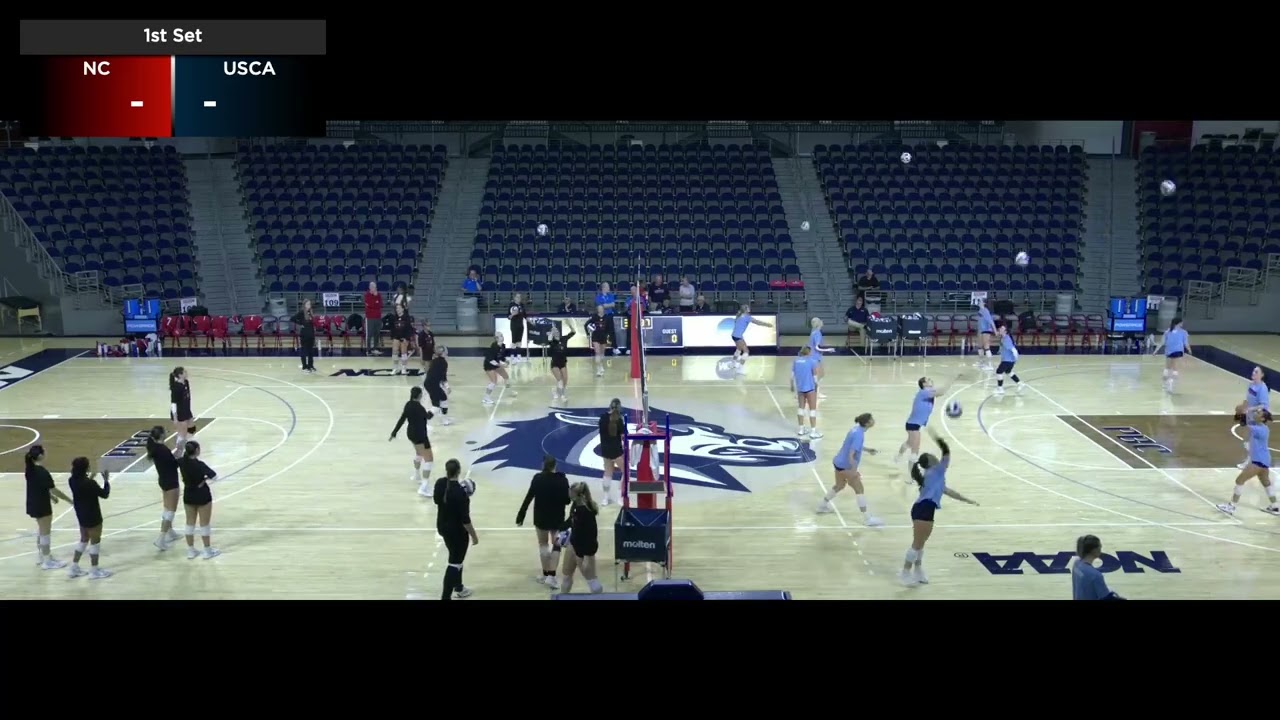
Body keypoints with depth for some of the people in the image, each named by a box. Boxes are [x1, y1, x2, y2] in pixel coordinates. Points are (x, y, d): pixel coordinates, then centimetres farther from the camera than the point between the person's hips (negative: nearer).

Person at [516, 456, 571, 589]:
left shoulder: (538, 478, -9)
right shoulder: (562, 479, -11)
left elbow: (528, 498, -8)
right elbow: (567, 500, -7)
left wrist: (521, 516, -2)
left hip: (541, 517, 1)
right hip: (557, 518, -1)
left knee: (543, 544, 18)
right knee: (556, 546, 8)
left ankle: (545, 575, 23)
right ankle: (551, 576, -4)